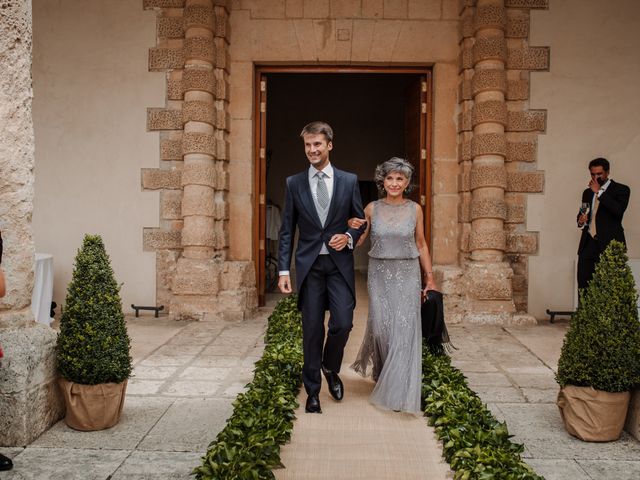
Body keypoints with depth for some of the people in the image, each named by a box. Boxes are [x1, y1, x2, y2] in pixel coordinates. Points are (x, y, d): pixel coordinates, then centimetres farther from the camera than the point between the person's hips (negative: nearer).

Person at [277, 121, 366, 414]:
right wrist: (283, 270, -2)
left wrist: (349, 236, -10)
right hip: (309, 265, 0)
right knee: (312, 330, 3)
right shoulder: (294, 184, 4)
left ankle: (330, 368, 24)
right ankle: (312, 392, 17)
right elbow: (286, 230, 4)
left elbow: (361, 221, 12)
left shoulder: (349, 181, 4)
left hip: (340, 263, 0)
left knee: (342, 323, -8)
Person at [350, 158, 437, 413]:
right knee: (381, 327, 0)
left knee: (405, 329, -6)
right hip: (379, 274, 1)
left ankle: (401, 390, 2)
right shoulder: (372, 208, 1)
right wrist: (352, 228, -15)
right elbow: (358, 241, 7)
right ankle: (383, 373, 31)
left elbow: (421, 244, 8)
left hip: (407, 275, 0)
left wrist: (430, 277, 7)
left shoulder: (415, 209, 1)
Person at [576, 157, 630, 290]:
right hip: (588, 243, 5)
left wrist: (599, 192, -13)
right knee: (583, 283, -2)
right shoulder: (587, 192, 19)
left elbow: (619, 210, -16)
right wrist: (581, 221, 5)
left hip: (609, 243, -5)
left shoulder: (621, 190, 2)